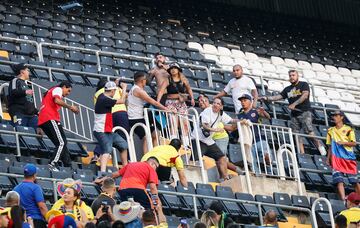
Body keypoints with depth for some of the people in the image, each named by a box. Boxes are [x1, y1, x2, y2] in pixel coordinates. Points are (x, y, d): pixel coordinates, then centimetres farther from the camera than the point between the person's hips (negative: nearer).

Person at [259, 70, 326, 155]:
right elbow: (279, 96, 14)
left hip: (305, 112, -6)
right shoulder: (287, 89, 19)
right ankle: (302, 154, -1)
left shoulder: (304, 85, 3)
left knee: (309, 132, -19)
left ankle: (320, 147, -7)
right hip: (294, 114, 6)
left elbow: (305, 95, -11)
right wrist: (267, 98, -2)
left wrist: (294, 104, -19)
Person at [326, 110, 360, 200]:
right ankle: (343, 200, -14)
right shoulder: (331, 131, 15)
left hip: (348, 157, -3)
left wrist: (343, 142, -19)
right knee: (339, 180, -10)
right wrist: (328, 158, 12)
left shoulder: (348, 129, 3)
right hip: (336, 158, 3)